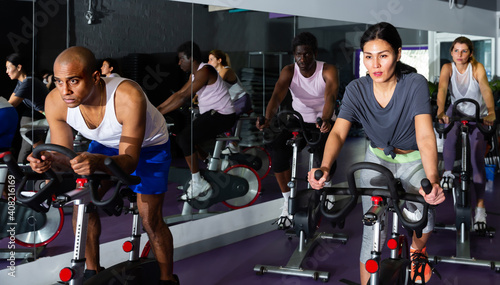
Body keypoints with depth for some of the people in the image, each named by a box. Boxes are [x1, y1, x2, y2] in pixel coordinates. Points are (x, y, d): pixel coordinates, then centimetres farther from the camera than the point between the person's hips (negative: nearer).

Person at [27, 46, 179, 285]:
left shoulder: (129, 97, -43)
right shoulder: (55, 102, -29)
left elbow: (129, 161, -38)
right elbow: (64, 155, -20)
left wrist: (96, 162, -59)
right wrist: (48, 160, -44)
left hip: (147, 145, -4)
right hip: (105, 144, 4)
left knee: (150, 218, -9)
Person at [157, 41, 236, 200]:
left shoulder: (204, 71, -18)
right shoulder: (194, 74, 14)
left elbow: (184, 98, -24)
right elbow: (178, 93, 15)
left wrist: (158, 113, -24)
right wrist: (156, 108, 8)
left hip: (221, 116, -11)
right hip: (211, 114, 11)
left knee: (185, 138, -20)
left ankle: (198, 184, -14)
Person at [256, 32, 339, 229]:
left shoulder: (328, 71, -14)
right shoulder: (289, 71, -8)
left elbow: (330, 97, -32)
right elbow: (277, 96, -25)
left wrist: (326, 120, -53)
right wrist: (268, 119, -46)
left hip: (322, 123, -2)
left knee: (324, 155, -29)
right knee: (278, 150, -24)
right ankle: (288, 202, -9)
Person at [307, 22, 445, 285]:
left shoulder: (415, 84, -26)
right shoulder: (356, 89, -17)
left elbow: (425, 135, -36)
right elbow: (338, 132, -27)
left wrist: (432, 179, -54)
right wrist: (325, 166, -49)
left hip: (413, 161, -2)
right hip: (377, 159, 2)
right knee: (372, 233, -8)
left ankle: (417, 250, 13)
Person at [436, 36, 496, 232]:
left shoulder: (477, 68, -18)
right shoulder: (448, 68, -14)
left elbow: (486, 90, -32)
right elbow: (442, 88, -30)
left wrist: (491, 112, -50)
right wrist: (440, 112, -48)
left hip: (478, 117, -1)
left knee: (477, 160, -9)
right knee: (451, 135, -35)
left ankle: (480, 208, -3)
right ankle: (448, 173, -12)